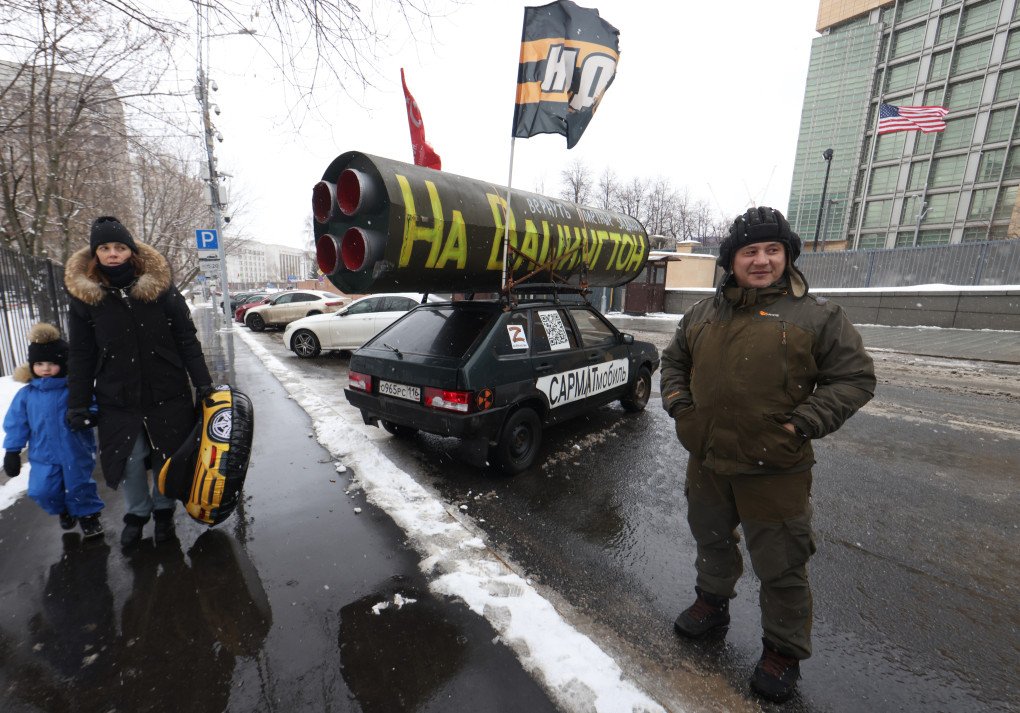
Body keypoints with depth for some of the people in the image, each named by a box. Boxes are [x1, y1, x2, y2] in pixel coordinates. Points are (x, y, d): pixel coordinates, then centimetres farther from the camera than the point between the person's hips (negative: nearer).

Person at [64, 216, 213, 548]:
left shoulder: (160, 286, -5)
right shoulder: (84, 295, 0)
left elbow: (187, 340, -3)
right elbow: (81, 356, 5)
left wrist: (203, 384, -5)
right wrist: (78, 404, 5)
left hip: (168, 394, -1)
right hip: (117, 400, 1)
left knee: (166, 458, 11)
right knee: (129, 462, 10)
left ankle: (163, 510, 34)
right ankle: (136, 513, 35)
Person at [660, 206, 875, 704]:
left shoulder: (816, 316, -5)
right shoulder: (703, 313, 6)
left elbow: (856, 377, -3)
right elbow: (673, 360, 17)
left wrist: (804, 424, -14)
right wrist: (678, 403, 2)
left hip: (775, 471, -4)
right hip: (706, 461, 4)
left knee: (780, 566, 12)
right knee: (711, 540, 25)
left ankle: (784, 652, 37)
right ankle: (712, 604, 51)